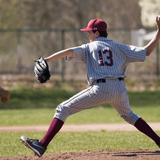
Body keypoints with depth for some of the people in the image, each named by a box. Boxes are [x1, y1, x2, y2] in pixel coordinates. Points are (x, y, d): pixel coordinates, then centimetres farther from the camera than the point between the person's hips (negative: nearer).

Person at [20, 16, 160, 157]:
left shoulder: (89, 47, 12)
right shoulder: (119, 47, 18)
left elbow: (68, 52, -4)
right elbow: (147, 51, 13)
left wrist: (45, 60, -8)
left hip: (100, 90, -4)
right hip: (120, 89, 4)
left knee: (63, 109, 1)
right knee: (129, 115, 33)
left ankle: (42, 145, -11)